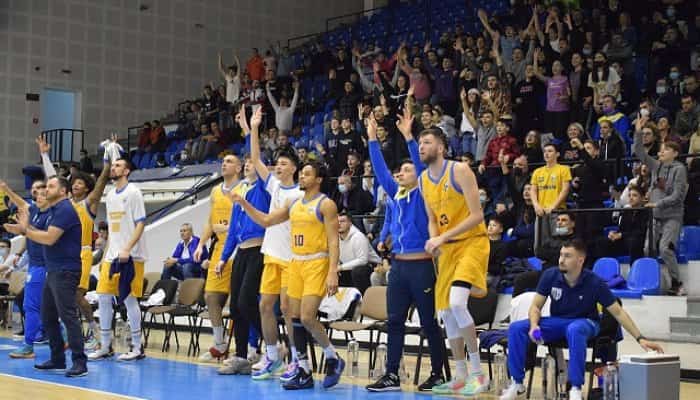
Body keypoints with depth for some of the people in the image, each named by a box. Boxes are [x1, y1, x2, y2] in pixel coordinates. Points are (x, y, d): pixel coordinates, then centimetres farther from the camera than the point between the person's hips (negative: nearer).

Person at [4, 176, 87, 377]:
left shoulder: (65, 209, -12)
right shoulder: (53, 210, 19)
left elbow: (50, 238, -19)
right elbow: (45, 237, 17)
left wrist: (24, 230, -9)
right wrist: (27, 227, 6)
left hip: (65, 271, -10)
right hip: (53, 271, 10)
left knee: (68, 315, -13)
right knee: (47, 317, 12)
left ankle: (79, 362, -13)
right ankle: (57, 359, 18)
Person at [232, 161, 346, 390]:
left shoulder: (326, 204, -7)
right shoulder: (294, 205, 14)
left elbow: (333, 241, -12)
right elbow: (265, 221, 19)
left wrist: (333, 273, -20)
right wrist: (243, 203, 6)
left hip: (317, 264, -7)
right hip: (296, 263, 7)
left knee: (307, 317, -16)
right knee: (296, 317, 4)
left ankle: (333, 359, 6)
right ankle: (304, 373, 12)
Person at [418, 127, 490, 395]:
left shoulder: (459, 171, -14)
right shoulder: (423, 180, 7)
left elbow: (477, 216, -18)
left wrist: (443, 237, -22)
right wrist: (433, 240, -7)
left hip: (472, 242, -8)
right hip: (446, 248, 8)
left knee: (457, 303, -25)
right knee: (445, 312, 7)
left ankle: (478, 374, -13)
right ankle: (460, 377, 19)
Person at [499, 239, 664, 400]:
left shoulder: (594, 283, -18)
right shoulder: (550, 275, -11)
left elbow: (618, 312, -11)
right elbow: (536, 306, -3)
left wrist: (640, 338, -16)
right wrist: (534, 325, -25)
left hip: (584, 322, -3)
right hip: (556, 321, 3)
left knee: (574, 330, -41)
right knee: (516, 328, -20)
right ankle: (517, 383, -6)